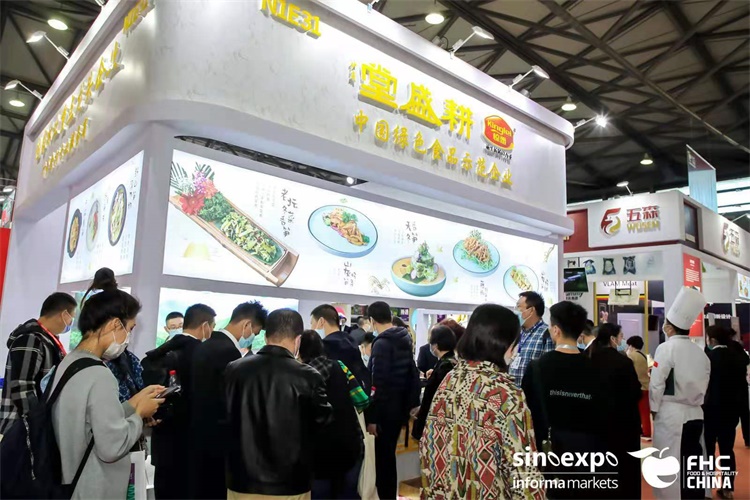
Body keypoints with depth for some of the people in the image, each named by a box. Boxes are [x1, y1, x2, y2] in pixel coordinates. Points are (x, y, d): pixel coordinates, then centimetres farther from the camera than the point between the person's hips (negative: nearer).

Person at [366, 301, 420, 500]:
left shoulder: (382, 344, -18)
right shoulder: (405, 339, 7)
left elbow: (378, 384, -22)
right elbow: (412, 374, 13)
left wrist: (372, 417, -19)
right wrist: (411, 403, 18)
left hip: (386, 410, -8)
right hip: (401, 407, 8)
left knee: (383, 455, 4)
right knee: (388, 453, 20)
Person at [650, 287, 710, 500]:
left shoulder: (666, 348, -12)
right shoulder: (701, 353, 6)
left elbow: (657, 383, -12)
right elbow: (703, 386, 13)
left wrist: (654, 408, 1)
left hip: (671, 414, -6)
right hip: (695, 414, 6)